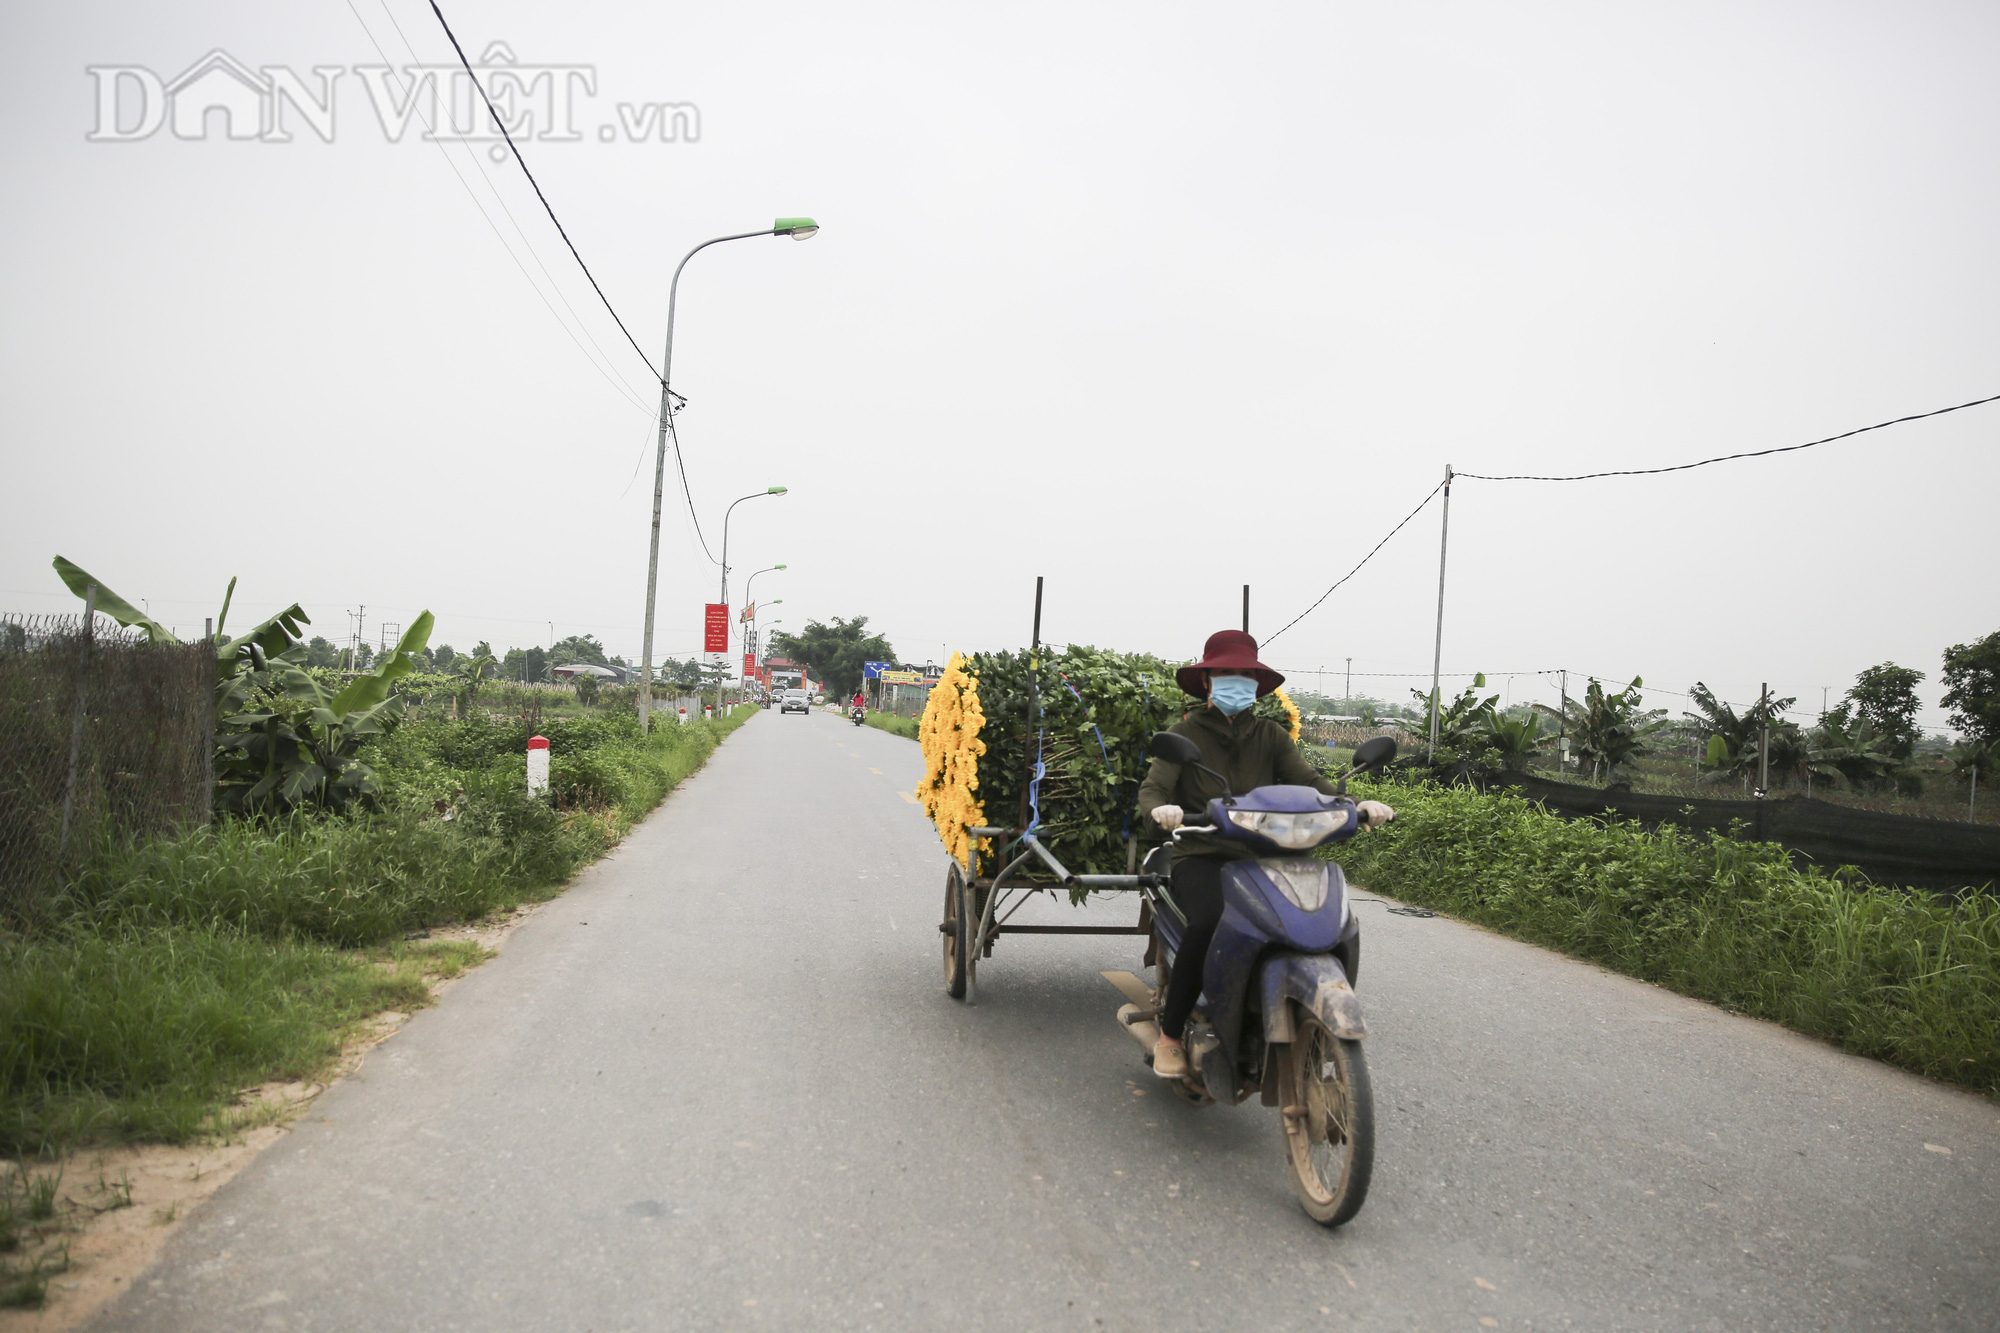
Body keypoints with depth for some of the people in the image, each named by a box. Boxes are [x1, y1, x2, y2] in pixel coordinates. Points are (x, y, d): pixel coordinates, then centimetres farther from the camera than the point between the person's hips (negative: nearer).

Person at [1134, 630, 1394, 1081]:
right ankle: (1170, 1035, -15)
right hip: (1200, 859, -3)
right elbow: (1152, 787, -8)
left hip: (1258, 859, 3)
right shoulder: (1186, 732, 4)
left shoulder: (1270, 735, 13)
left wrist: (1357, 805, -20)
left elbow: (1309, 780, 0)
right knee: (1210, 922, -35)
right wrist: (1161, 809, -33)